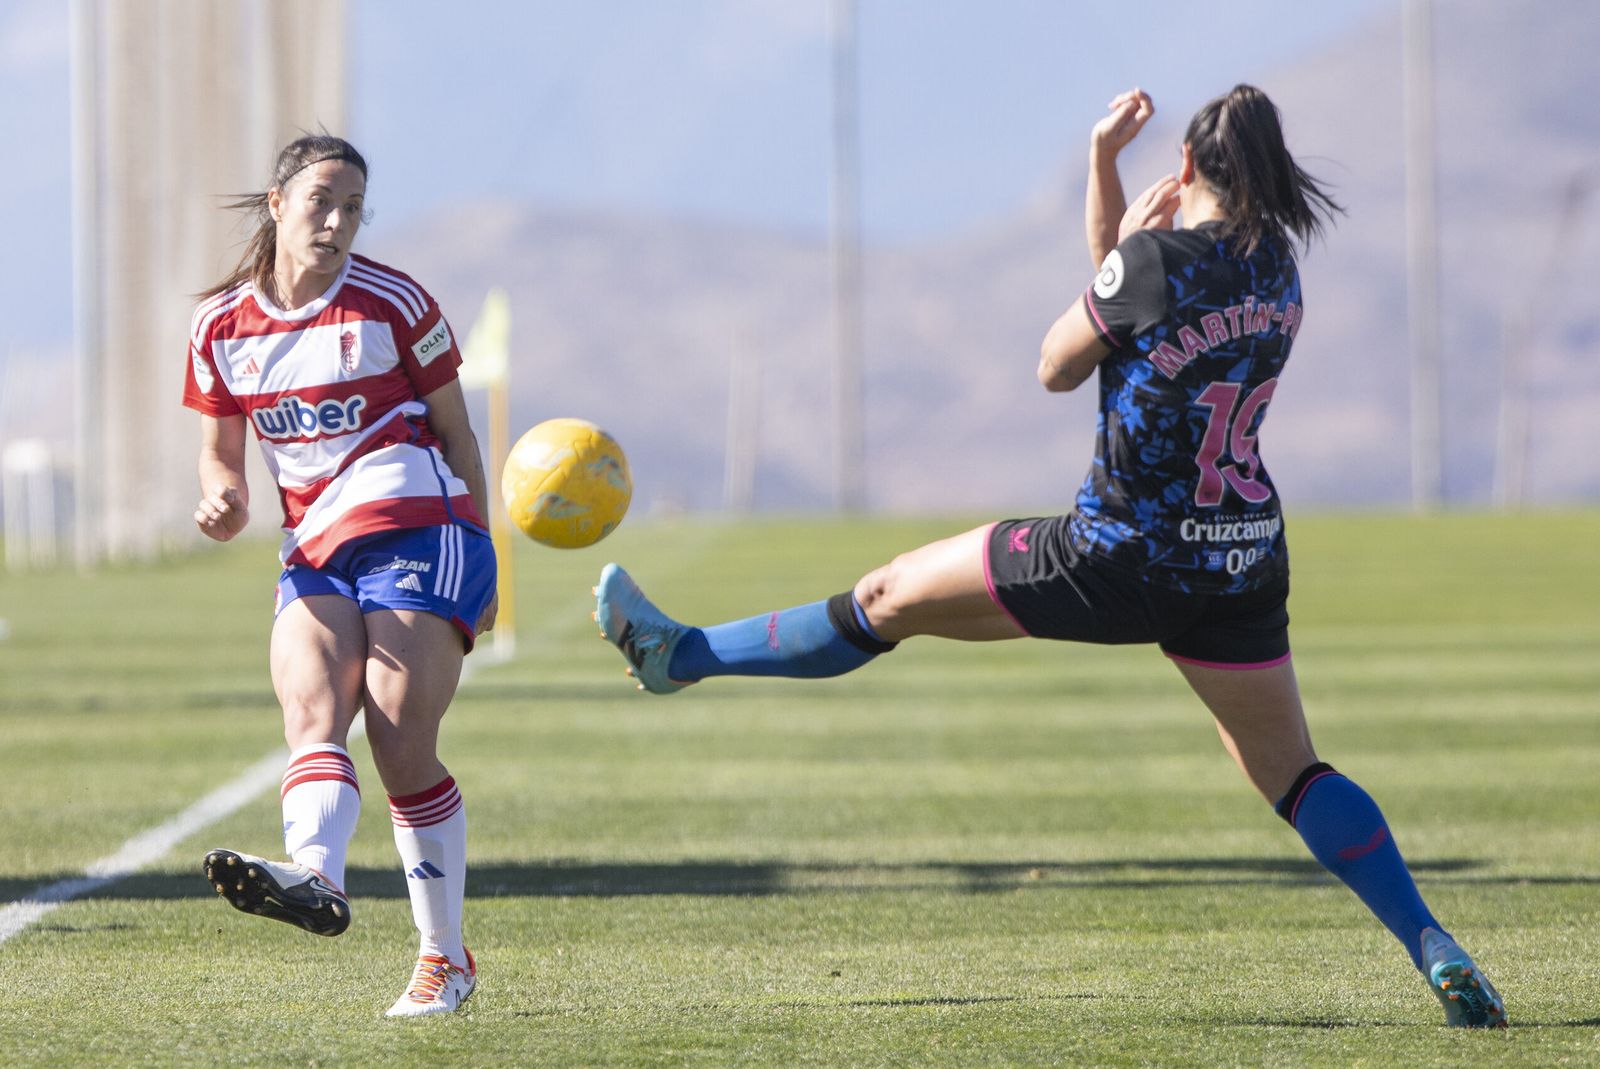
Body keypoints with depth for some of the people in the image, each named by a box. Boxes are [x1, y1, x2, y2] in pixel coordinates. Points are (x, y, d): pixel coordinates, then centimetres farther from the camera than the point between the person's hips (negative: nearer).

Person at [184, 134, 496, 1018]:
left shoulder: (392, 304, 1)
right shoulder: (221, 325, 9)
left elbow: (456, 433, 7)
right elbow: (220, 453, 17)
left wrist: (477, 562, 5)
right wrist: (221, 502, -7)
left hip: (417, 529, -4)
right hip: (314, 552, 4)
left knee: (402, 743, -12)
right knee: (310, 713, -23)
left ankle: (446, 956, -4)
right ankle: (315, 876, -49)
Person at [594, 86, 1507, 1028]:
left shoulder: (1155, 259, -16)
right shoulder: (1277, 264, 4)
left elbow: (1057, 368, 1)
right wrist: (1105, 161, 13)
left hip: (1120, 560, -5)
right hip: (1245, 566, 5)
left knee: (890, 600, 10)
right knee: (1290, 772, 13)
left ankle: (677, 654, 23)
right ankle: (1440, 956, 0)